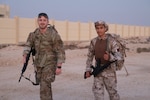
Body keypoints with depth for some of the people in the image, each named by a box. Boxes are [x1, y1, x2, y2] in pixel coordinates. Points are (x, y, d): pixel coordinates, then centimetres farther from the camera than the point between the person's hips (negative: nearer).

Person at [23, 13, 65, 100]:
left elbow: (60, 51, -16)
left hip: (50, 63, -6)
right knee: (45, 85, 19)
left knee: (45, 87, -14)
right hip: (39, 64, 6)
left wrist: (59, 67, -18)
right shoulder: (35, 33, 0)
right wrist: (25, 56, 3)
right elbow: (29, 44, 17)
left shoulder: (53, 34, -18)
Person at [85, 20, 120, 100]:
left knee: (112, 91, 10)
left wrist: (109, 57, -36)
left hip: (109, 69, -3)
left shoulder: (111, 41, -13)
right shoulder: (94, 41, -1)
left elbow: (118, 57, -15)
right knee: (97, 91, -5)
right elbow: (90, 56, 6)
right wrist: (88, 70, 1)